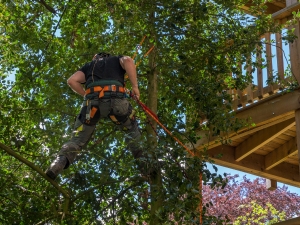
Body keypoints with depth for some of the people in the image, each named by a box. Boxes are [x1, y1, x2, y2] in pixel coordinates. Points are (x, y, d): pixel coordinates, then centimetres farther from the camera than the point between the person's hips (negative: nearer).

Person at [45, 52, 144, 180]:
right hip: (116, 99, -1)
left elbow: (72, 81, 18)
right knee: (132, 131, 21)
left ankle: (57, 165, -18)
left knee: (77, 140, 5)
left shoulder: (89, 65, 37)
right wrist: (135, 86, 6)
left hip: (92, 102, 1)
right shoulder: (117, 60, 33)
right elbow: (128, 60, 6)